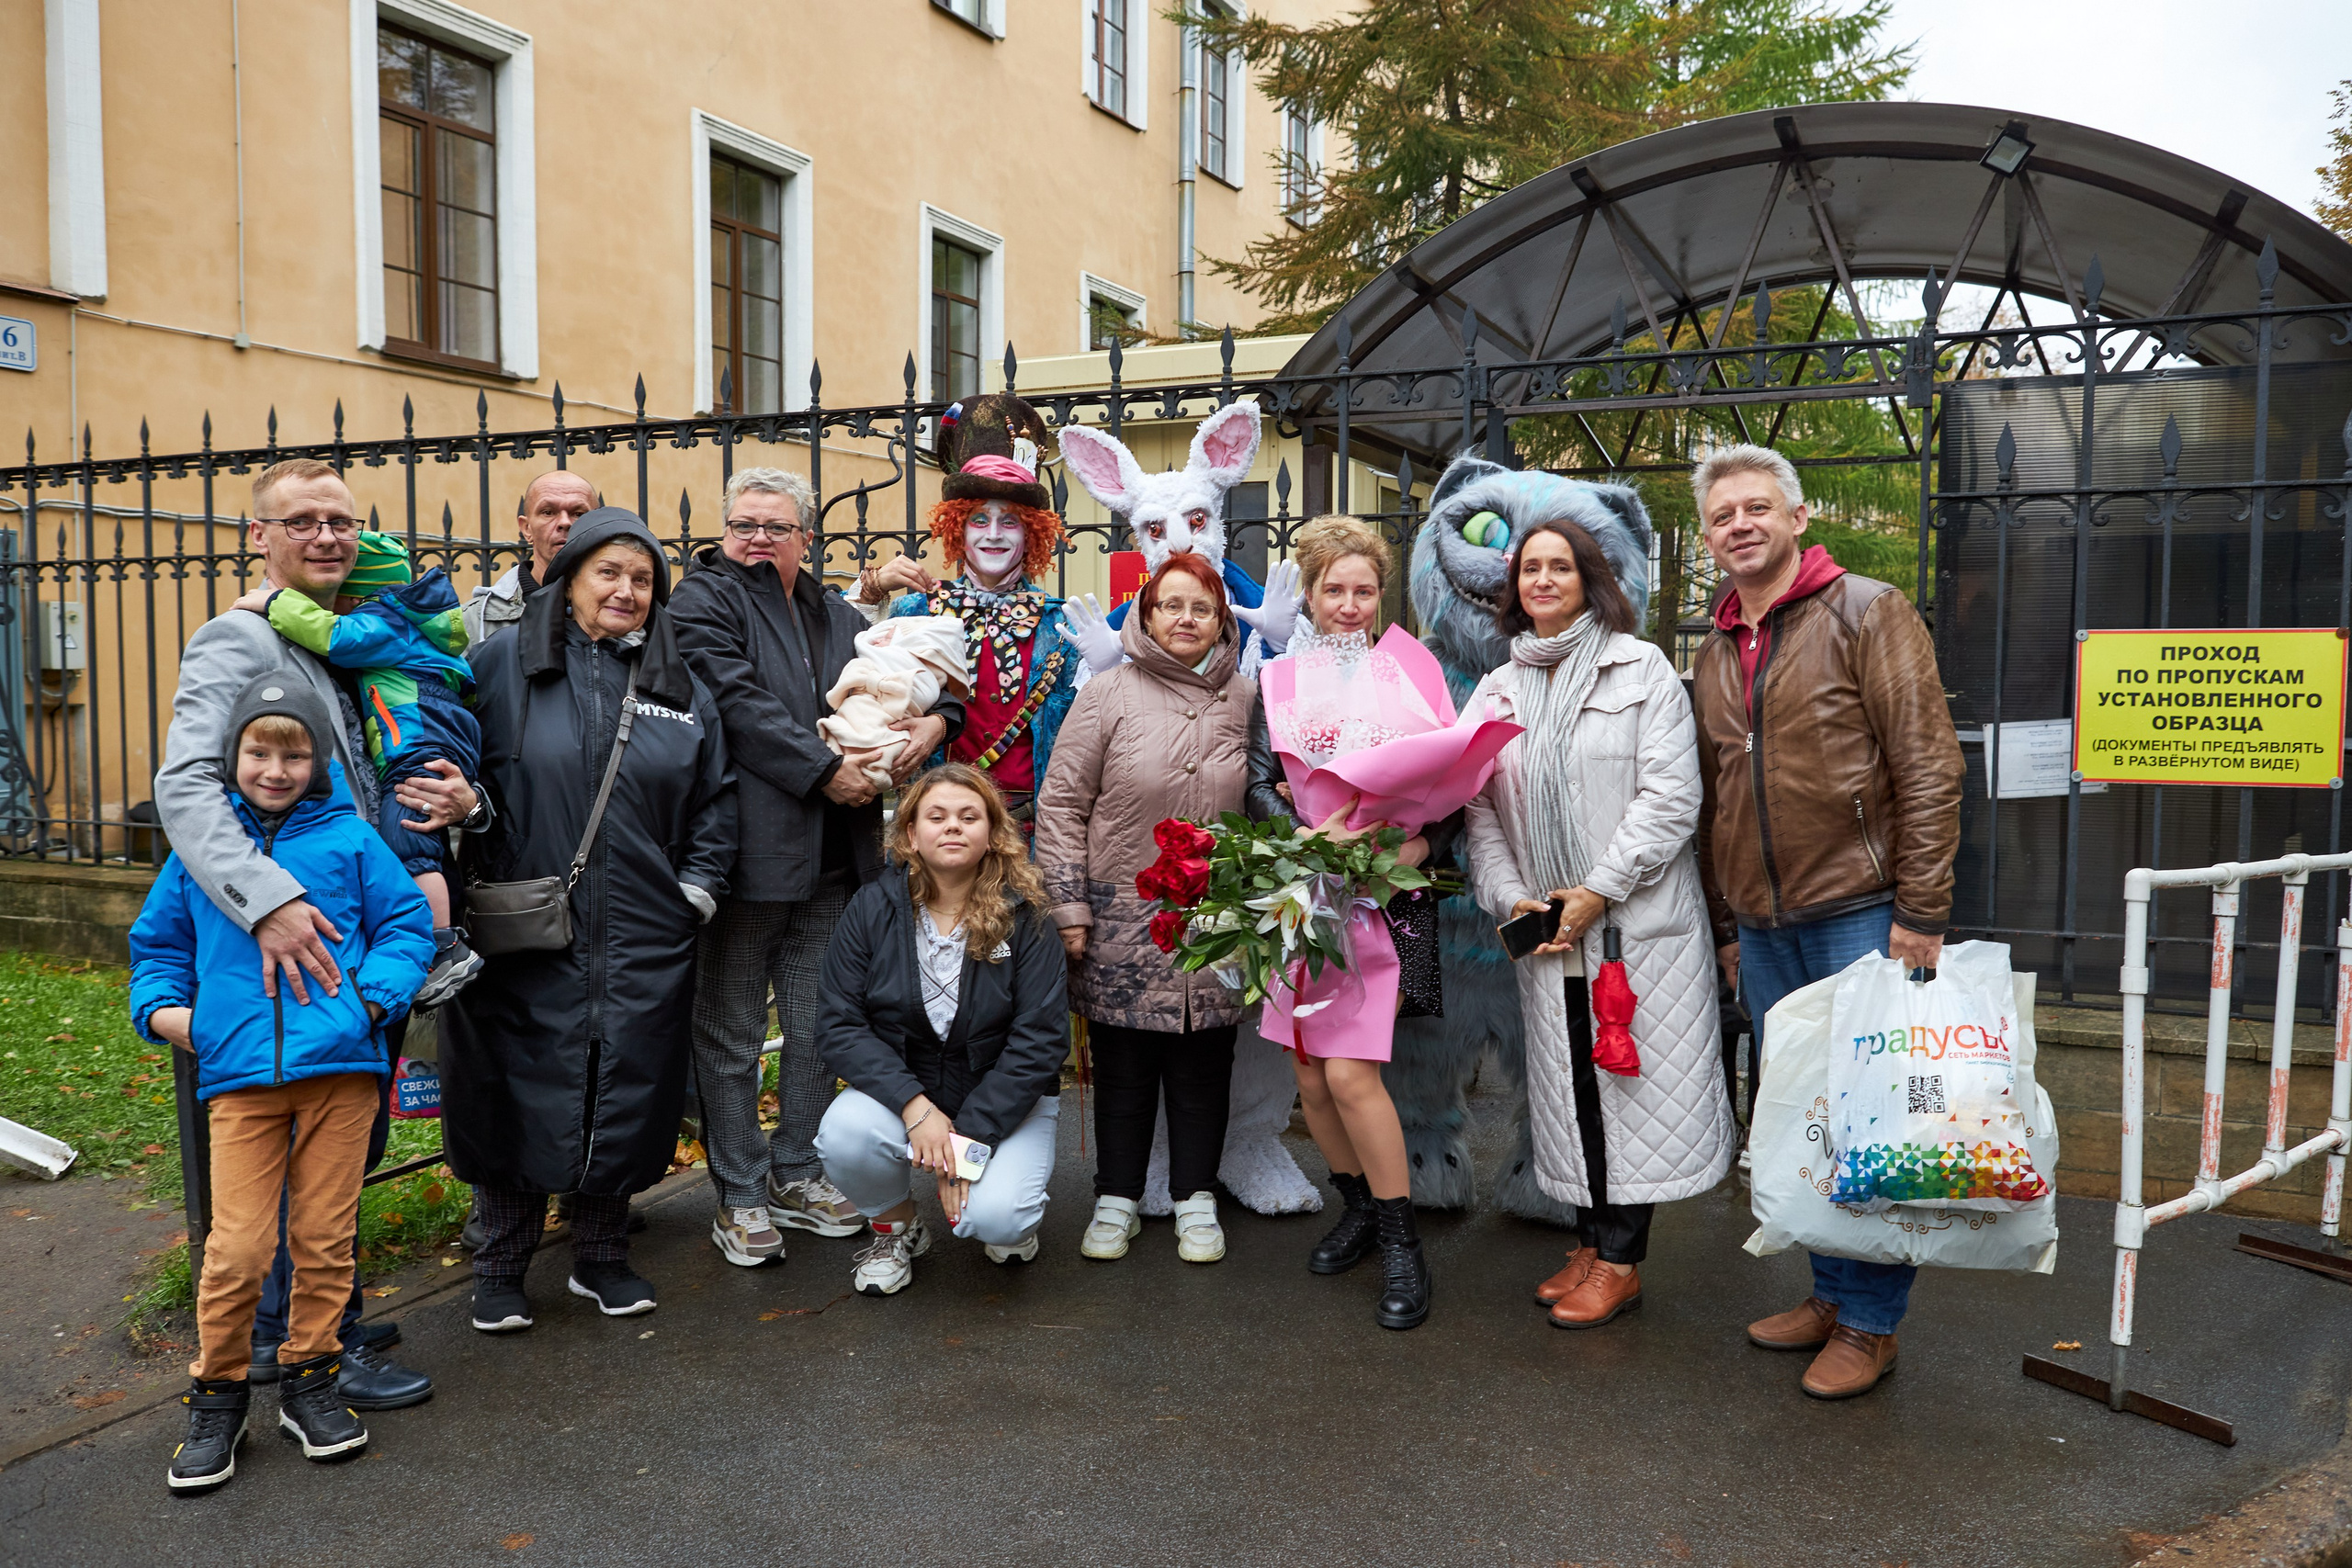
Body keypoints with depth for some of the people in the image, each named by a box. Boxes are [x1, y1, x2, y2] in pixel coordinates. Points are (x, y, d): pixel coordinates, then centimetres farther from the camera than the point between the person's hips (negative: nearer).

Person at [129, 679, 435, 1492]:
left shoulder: (349, 840, 5)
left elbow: (407, 922, 7)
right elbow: (158, 940, 23)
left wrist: (376, 996, -8)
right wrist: (160, 1006, 6)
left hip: (340, 1066, -1)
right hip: (238, 1072, 1)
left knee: (325, 1236, 9)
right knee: (237, 1247, -3)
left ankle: (310, 1379, 26)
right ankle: (217, 1393, 17)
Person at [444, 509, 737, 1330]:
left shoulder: (679, 688, 11)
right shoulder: (504, 662, 1)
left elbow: (714, 800, 14)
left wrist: (696, 891, 6)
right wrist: (475, 877, -7)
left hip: (644, 944, 3)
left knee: (627, 1094, 8)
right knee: (521, 1093, 4)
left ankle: (602, 1257, 26)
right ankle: (501, 1269, 21)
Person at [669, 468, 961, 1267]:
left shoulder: (839, 615, 18)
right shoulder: (705, 598, -1)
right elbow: (737, 702, -14)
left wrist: (937, 717, 1)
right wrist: (823, 769, -18)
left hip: (834, 857, 6)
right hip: (747, 850, -6)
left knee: (817, 1025, 14)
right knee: (733, 1032, 4)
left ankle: (796, 1171, 29)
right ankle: (739, 1194, 15)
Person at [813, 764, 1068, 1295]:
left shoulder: (1024, 917, -11)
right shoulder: (873, 908, -6)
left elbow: (1040, 1039, -13)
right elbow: (839, 1026, -10)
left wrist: (972, 1136, -20)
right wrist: (915, 1106, -23)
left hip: (1003, 1098, -2)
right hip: (899, 1086, 2)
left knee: (996, 1219, -27)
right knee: (844, 1132, -30)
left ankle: (1010, 1212, 14)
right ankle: (896, 1226, 4)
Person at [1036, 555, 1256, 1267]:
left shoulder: (1242, 699, 5)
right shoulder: (1109, 693, -4)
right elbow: (1061, 805, -3)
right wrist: (1070, 909, -7)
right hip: (1123, 918, -2)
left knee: (1204, 1064, 10)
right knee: (1122, 1065, 9)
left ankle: (1196, 1199, 25)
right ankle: (1118, 1199, 24)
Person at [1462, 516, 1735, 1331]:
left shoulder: (1641, 668, -1)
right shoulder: (1496, 691, 12)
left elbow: (1671, 794, -9)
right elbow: (1480, 811, 10)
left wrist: (1599, 890, -14)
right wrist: (1511, 898, -5)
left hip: (1637, 919, -4)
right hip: (1544, 928, 4)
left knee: (1633, 1081, 0)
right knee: (1570, 1086, 8)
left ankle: (1621, 1261, 11)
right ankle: (1593, 1241, 22)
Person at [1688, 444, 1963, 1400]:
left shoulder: (1867, 613, -3)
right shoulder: (1713, 654, 15)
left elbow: (1927, 765, -9)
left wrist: (1919, 910, -14)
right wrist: (1725, 925, 18)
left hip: (1860, 912, -6)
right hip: (1765, 927, 6)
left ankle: (1870, 1321, 12)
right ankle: (1830, 1292, 26)